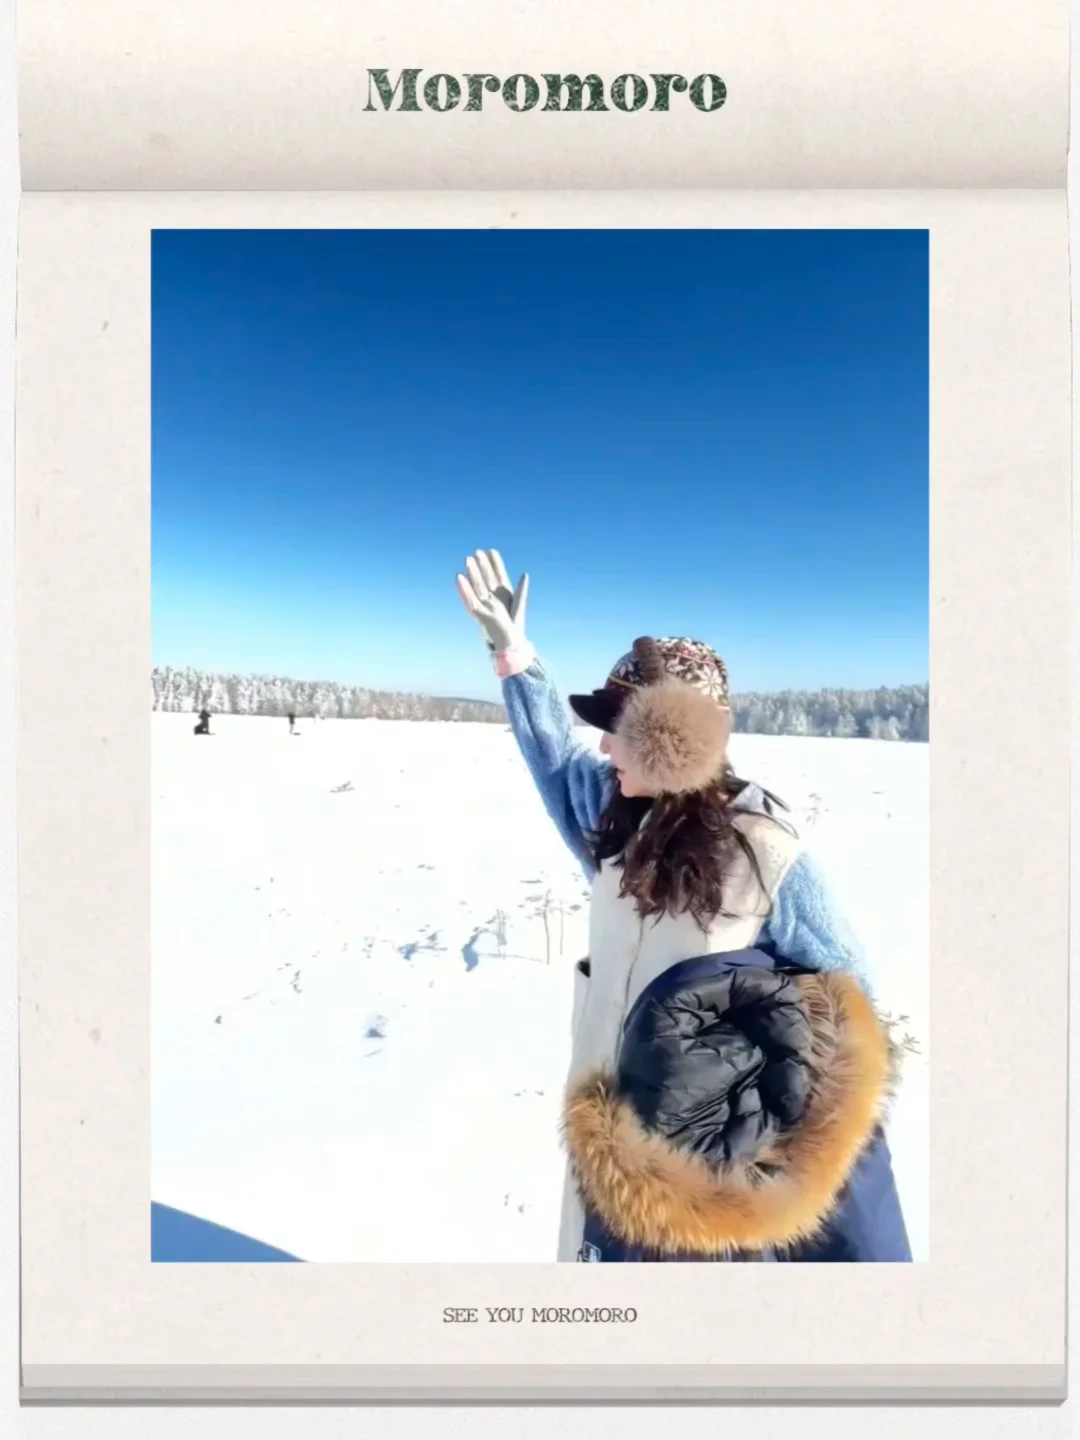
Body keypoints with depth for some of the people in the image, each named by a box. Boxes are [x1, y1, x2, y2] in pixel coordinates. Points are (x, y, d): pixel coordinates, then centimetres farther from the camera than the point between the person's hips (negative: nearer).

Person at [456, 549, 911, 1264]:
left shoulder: (765, 852, -21)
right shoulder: (617, 816, -5)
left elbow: (845, 992, -11)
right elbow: (554, 749, 10)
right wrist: (510, 648, 8)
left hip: (713, 1148, -5)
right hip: (615, 1131, 6)